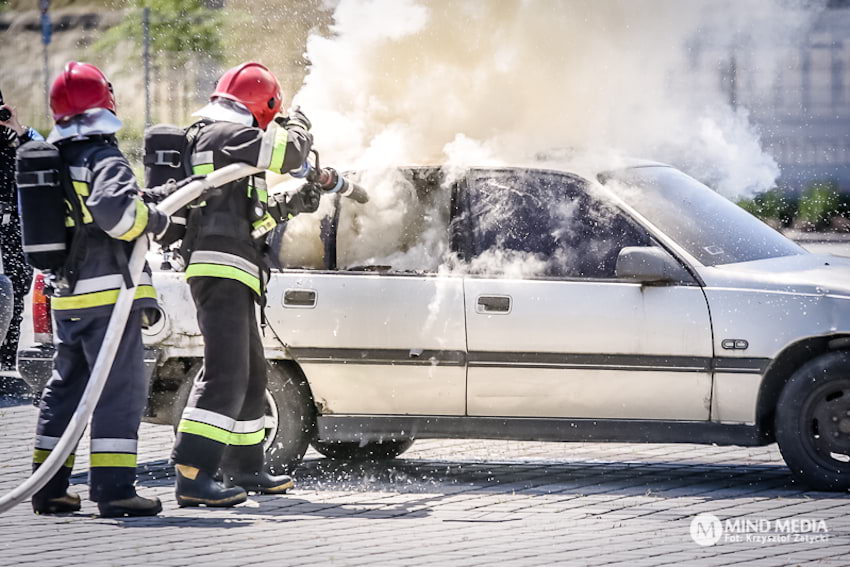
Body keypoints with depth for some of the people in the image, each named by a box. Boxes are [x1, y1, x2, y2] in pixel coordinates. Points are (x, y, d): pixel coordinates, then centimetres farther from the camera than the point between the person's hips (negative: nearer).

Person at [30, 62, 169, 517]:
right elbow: (115, 207, -30)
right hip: (108, 293, -8)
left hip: (66, 298, 8)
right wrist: (155, 222, -13)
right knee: (120, 389, -7)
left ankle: (49, 488, 16)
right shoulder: (105, 159, -12)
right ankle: (113, 488, -13)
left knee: (65, 387, 15)